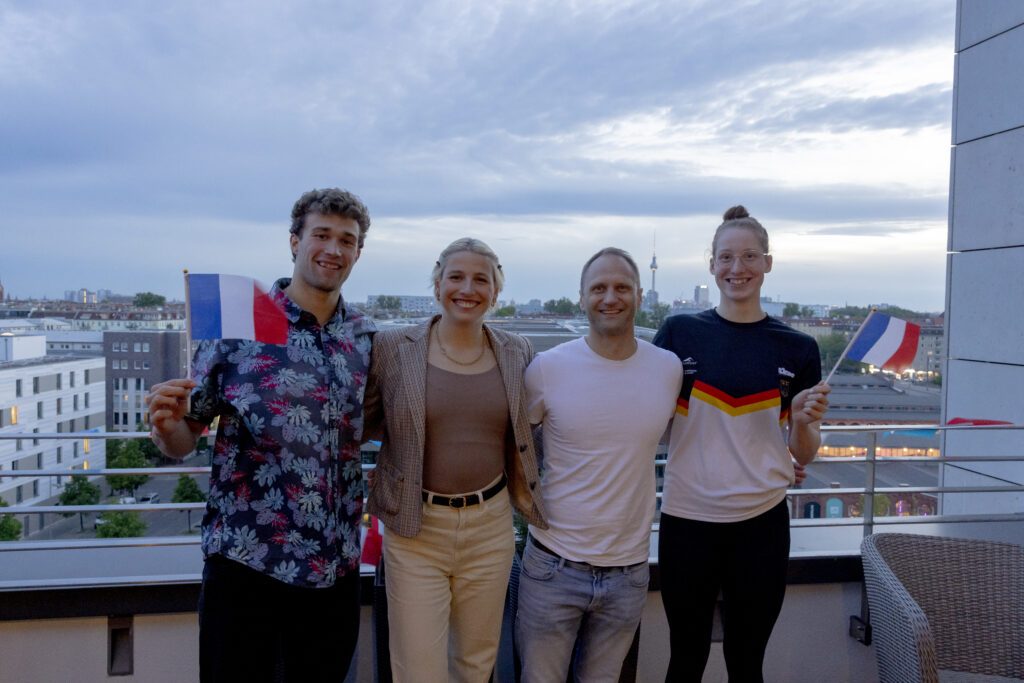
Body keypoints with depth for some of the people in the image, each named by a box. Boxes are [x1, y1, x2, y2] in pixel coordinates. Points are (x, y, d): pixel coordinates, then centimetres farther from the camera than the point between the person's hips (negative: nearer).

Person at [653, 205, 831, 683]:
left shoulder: (797, 350, 1)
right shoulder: (679, 333, -2)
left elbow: (804, 455, 5)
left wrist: (805, 421, -14)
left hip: (761, 524, 1)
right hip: (686, 519, 0)